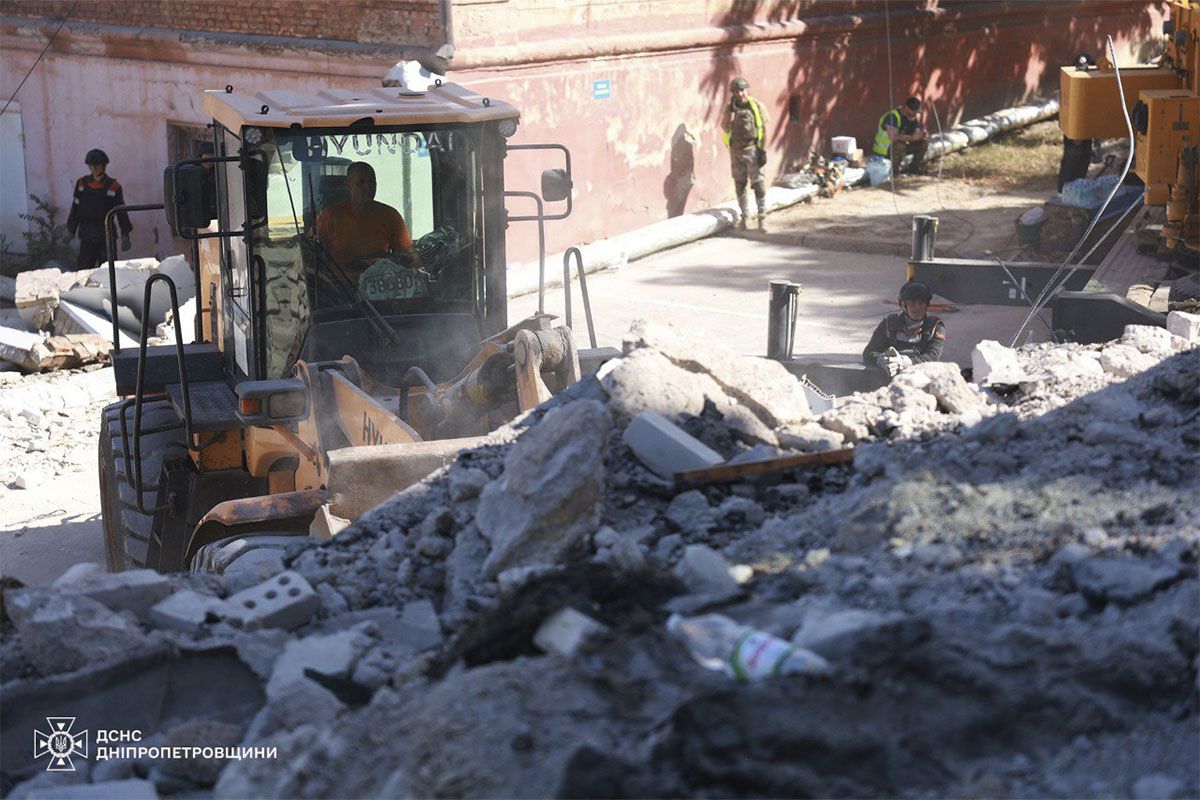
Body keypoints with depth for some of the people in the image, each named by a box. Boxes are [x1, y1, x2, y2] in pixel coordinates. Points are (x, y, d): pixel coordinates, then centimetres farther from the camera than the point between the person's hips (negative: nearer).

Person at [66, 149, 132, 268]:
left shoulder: (113, 186, 0)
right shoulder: (82, 184, 7)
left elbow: (121, 212, 3)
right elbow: (75, 209, 10)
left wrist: (125, 236, 0)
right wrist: (70, 231, 7)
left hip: (106, 236, -2)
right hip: (86, 237, 2)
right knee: (82, 268, -5)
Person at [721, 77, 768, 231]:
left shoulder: (757, 106, -3)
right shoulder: (730, 107, 5)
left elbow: (764, 130, -3)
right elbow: (725, 127, -6)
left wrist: (763, 151, -9)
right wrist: (731, 110, -16)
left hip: (752, 149, -3)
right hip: (736, 150, 3)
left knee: (757, 183, -6)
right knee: (739, 185, 8)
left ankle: (762, 216, -2)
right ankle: (743, 216, 17)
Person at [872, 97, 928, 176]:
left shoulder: (912, 117, 1)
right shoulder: (893, 116, -26)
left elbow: (917, 134, 3)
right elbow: (893, 136, -36)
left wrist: (922, 133, -22)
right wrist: (912, 138, -33)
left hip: (901, 145, 8)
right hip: (884, 149, -8)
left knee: (924, 142, 0)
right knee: (899, 146, -39)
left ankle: (914, 167, 12)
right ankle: (893, 171, -20)